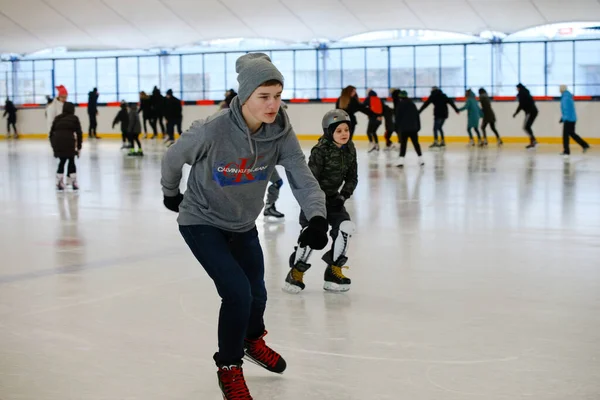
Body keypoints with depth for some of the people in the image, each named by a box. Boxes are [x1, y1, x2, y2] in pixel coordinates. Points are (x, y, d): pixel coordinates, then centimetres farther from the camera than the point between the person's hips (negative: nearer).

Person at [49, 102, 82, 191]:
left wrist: (53, 144, 24)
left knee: (62, 161, 19)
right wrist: (79, 147, 14)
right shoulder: (74, 118, 12)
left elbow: (51, 132, 17)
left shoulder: (57, 118, 21)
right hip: (68, 141, -3)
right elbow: (79, 133, 9)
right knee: (71, 161, 14)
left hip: (57, 141, 3)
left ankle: (59, 183, 17)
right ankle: (73, 182, 15)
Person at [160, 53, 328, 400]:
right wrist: (171, 193, 7)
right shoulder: (212, 131, -31)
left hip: (243, 224, 5)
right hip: (202, 222, -5)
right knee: (238, 293, -16)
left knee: (257, 293, 16)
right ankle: (229, 367, 9)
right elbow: (174, 158, -12)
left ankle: (253, 340, 50)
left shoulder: (281, 132, -19)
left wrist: (317, 218, -44)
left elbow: (303, 177, -26)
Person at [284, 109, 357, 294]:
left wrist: (344, 195, -7)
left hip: (333, 196, 6)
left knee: (346, 227, -9)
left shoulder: (350, 150, 0)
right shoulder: (320, 150, -21)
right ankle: (296, 272, 1)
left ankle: (334, 270, 5)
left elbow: (352, 177, 7)